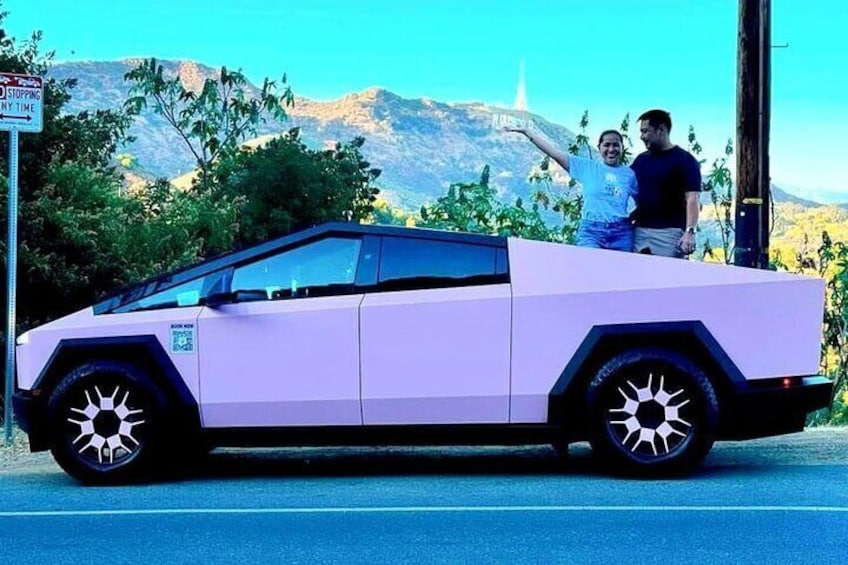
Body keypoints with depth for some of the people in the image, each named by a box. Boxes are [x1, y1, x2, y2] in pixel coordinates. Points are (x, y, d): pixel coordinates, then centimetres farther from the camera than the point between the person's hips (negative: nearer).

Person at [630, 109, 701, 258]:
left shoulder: (684, 160, -3)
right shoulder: (641, 160, 15)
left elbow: (692, 199, -10)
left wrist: (690, 232, -22)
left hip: (669, 232, -6)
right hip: (639, 230, 6)